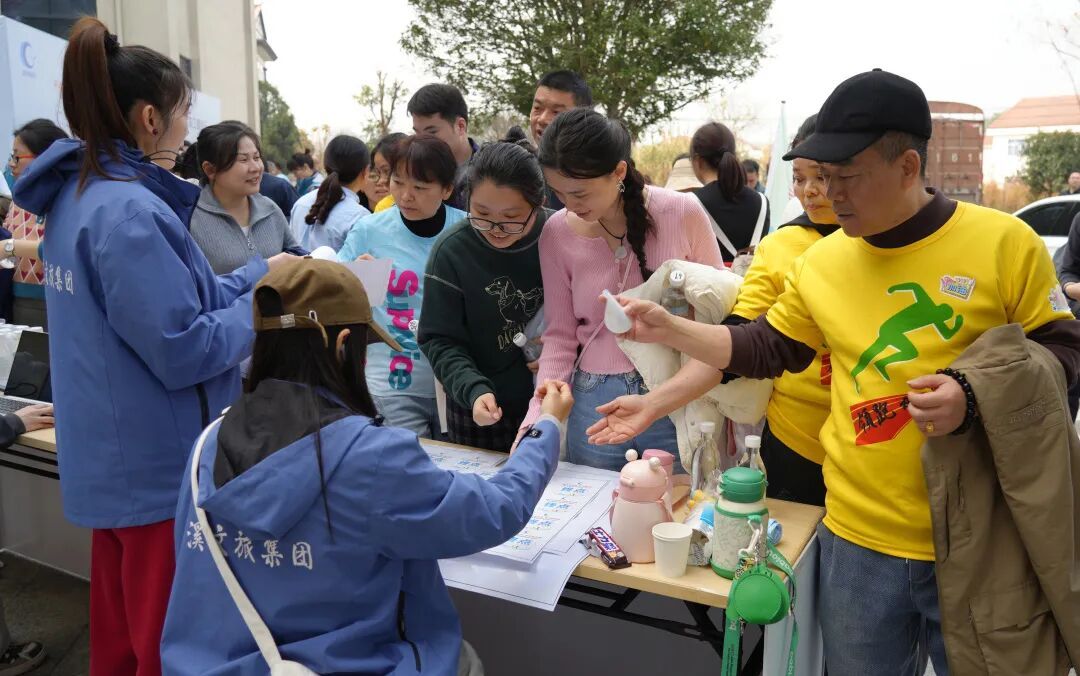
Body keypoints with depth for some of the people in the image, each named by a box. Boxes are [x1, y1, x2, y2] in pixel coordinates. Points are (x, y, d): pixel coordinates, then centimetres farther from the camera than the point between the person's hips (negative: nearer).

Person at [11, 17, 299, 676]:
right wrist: (266, 300, -8)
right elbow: (182, 351, -22)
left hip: (115, 459, 10)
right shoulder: (129, 210, -22)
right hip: (158, 467, -10)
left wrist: (260, 272, 10)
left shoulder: (79, 193, 8)